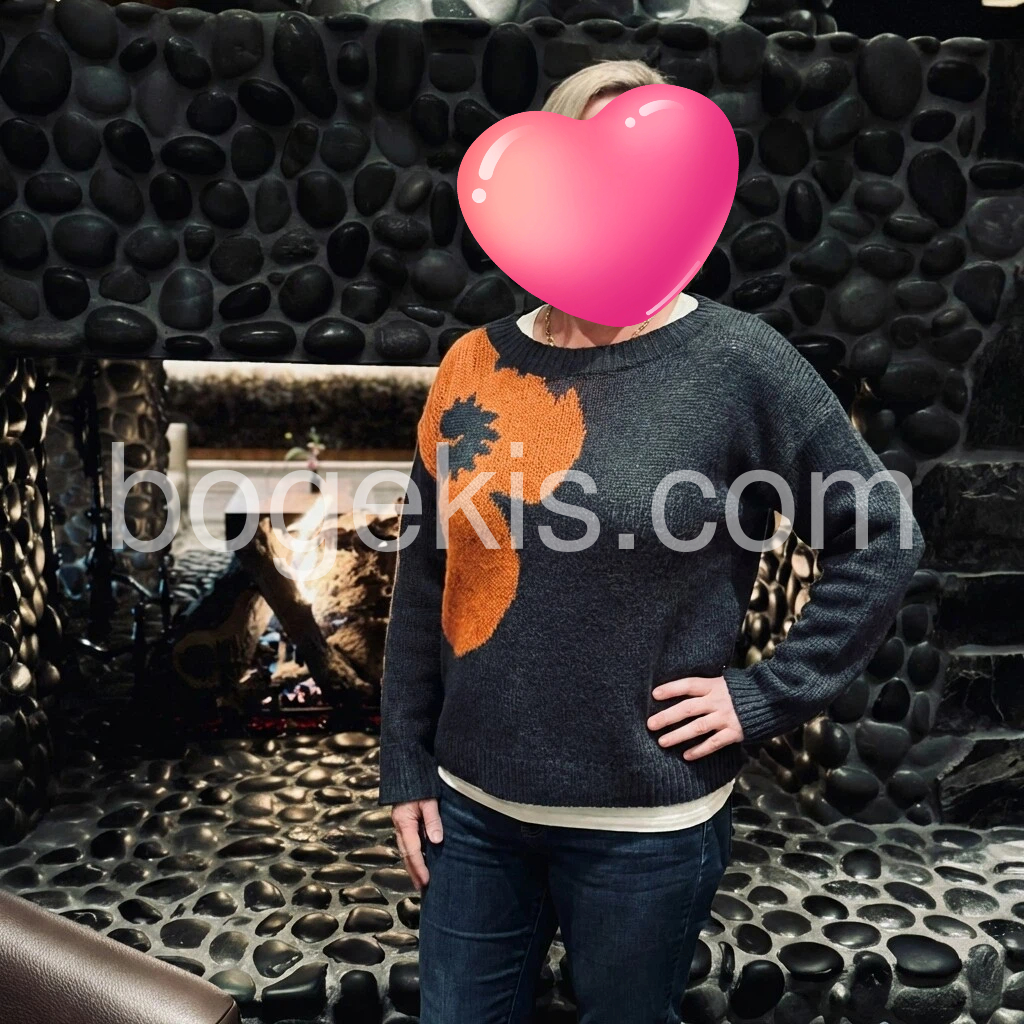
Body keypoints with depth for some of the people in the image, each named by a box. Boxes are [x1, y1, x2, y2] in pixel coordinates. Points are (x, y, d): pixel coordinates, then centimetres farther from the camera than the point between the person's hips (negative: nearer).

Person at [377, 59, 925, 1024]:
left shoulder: (739, 364, -12)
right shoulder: (476, 364, -2)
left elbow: (881, 538, -4)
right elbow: (424, 581, 3)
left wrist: (770, 694, -9)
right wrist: (406, 767, 6)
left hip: (646, 826, -3)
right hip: (471, 808, 3)